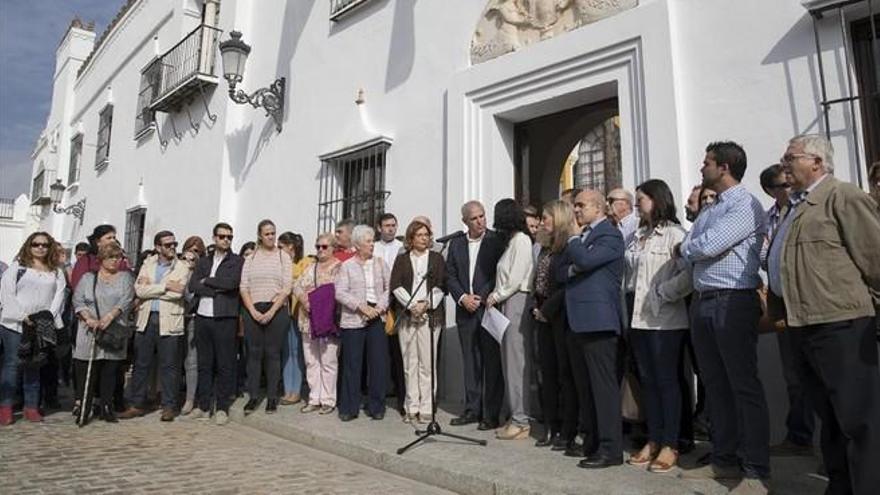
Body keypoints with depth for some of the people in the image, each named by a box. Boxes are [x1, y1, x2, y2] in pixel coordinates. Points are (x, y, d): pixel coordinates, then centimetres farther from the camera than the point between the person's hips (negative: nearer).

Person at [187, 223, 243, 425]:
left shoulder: (237, 261, 3)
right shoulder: (203, 261, 15)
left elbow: (231, 283, -14)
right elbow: (192, 286, 2)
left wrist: (207, 281, -3)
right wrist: (217, 289, -9)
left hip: (225, 318, -4)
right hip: (202, 317, 4)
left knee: (224, 364, 0)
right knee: (204, 363, 10)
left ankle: (222, 408, 8)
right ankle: (202, 406, 19)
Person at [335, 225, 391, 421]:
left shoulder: (380, 263, 9)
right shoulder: (346, 266, 4)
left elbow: (389, 288, 7)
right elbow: (340, 293, -4)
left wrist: (380, 307, -9)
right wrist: (362, 307, -14)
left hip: (377, 319, 2)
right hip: (353, 320, -2)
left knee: (378, 363, 3)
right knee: (352, 364, 3)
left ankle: (376, 406, 15)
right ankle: (349, 407, 15)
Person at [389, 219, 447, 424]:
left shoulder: (436, 258, 11)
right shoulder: (402, 259, 14)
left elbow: (440, 286, 3)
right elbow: (395, 286, 4)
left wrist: (426, 304, -10)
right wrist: (412, 305, -8)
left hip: (430, 315, -1)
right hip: (406, 315, 1)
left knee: (427, 364, -4)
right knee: (409, 364, 3)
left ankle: (426, 408, 2)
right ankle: (411, 408, 10)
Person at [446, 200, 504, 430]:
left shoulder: (496, 241, -3)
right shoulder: (456, 243, 11)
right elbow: (450, 276, 9)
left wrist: (481, 298, -12)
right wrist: (463, 297, -5)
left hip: (489, 308, -4)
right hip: (465, 310, 4)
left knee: (492, 362, 1)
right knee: (470, 362, 10)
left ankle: (491, 414, 9)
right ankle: (472, 409, 21)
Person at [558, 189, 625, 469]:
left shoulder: (610, 235, -6)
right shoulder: (578, 238, 20)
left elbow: (586, 260, -22)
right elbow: (561, 273, 15)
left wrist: (574, 237, -4)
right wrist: (572, 269, -6)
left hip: (598, 321, -9)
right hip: (577, 321, 9)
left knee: (603, 385, -5)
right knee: (584, 386, 14)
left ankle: (611, 449, 2)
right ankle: (592, 440, 25)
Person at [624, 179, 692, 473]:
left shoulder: (674, 234, -8)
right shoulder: (637, 237, 15)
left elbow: (688, 275, -19)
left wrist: (662, 293, -15)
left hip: (665, 319, -7)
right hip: (639, 318, 7)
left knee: (667, 380, 1)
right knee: (647, 380, 11)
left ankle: (670, 446, 11)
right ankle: (653, 440, 22)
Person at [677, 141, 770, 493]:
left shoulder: (745, 205, -9)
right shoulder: (708, 211, 18)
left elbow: (709, 246, -17)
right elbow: (689, 253, 15)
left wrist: (683, 248, 0)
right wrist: (690, 250, -5)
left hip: (733, 302, -8)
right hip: (702, 302, 9)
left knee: (744, 387, -2)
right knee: (715, 385, 13)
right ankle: (724, 460, 25)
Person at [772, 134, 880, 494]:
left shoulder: (842, 197, -7)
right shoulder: (796, 207, 19)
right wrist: (778, 305, 20)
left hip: (840, 326, -9)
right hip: (801, 328, 9)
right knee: (831, 419, 17)